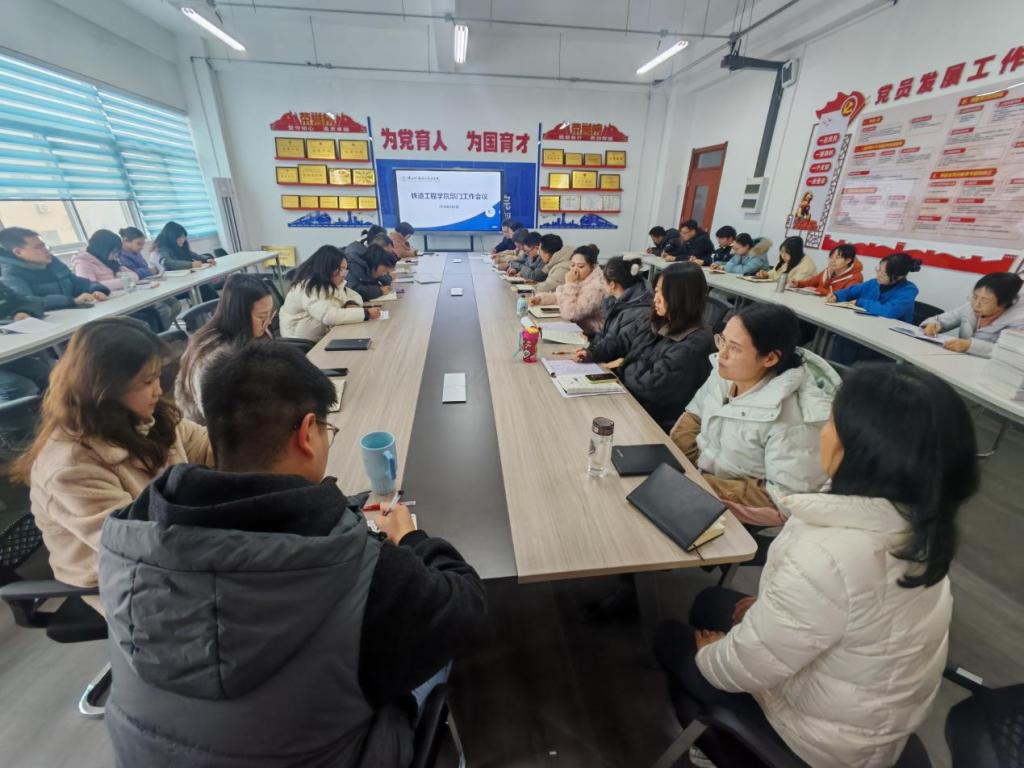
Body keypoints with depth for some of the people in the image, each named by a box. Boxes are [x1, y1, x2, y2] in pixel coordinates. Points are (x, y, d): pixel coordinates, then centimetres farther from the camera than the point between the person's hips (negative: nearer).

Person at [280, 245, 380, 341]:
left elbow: (354, 295, 8)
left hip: (324, 336, 8)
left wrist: (352, 304, -16)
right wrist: (366, 313, -34)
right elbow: (329, 316, -34)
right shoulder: (308, 288, -23)